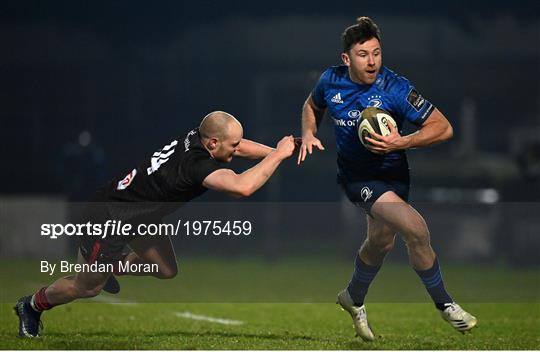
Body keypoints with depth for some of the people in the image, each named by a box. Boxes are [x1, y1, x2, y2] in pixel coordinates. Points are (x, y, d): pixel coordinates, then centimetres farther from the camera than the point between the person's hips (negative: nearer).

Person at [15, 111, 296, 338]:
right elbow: (242, 186, -50)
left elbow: (239, 146, 10)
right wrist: (278, 155, -38)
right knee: (87, 287, 10)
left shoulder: (196, 138, -11)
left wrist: (275, 151, -3)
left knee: (167, 271, 14)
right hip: (110, 217, -9)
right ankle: (32, 305, 35)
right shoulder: (198, 164, -36)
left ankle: (116, 267, 39)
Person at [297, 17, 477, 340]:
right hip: (356, 176, -1)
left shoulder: (395, 89, -19)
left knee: (381, 241, 7)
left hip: (392, 174, 1)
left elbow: (443, 128, -20)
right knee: (415, 228, -23)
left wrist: (401, 143, -31)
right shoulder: (331, 81, -10)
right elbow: (313, 105, 16)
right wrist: (309, 134, -2)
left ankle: (354, 299, 38)